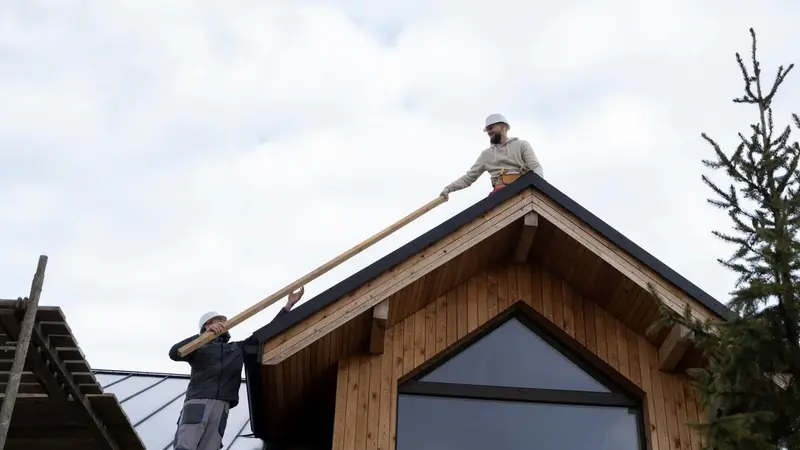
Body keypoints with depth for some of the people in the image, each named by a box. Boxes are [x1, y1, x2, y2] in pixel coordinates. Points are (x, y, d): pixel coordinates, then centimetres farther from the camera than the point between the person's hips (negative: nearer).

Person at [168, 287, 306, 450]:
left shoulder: (238, 348, 31)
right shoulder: (200, 347, 17)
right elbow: (174, 353, -2)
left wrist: (288, 305, 24)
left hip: (221, 406, 3)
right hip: (198, 402, -3)